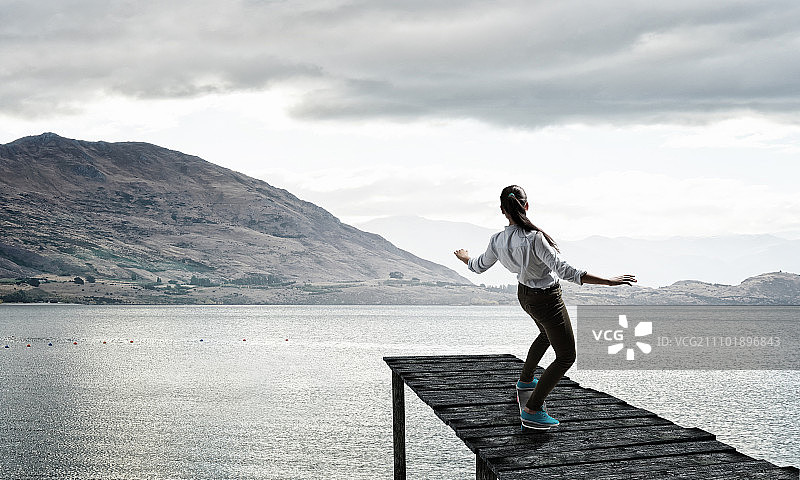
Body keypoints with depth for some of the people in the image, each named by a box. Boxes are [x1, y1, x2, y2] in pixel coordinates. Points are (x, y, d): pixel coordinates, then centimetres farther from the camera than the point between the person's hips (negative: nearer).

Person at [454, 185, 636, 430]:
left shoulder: (498, 241, -13)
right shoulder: (534, 238, -33)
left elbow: (479, 266, 6)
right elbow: (564, 270, -36)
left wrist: (464, 257, 29)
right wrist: (607, 280, -34)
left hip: (525, 295, 7)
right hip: (547, 301, -7)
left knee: (547, 335, 37)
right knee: (566, 357, 8)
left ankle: (525, 381, 54)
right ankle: (531, 411, 5)